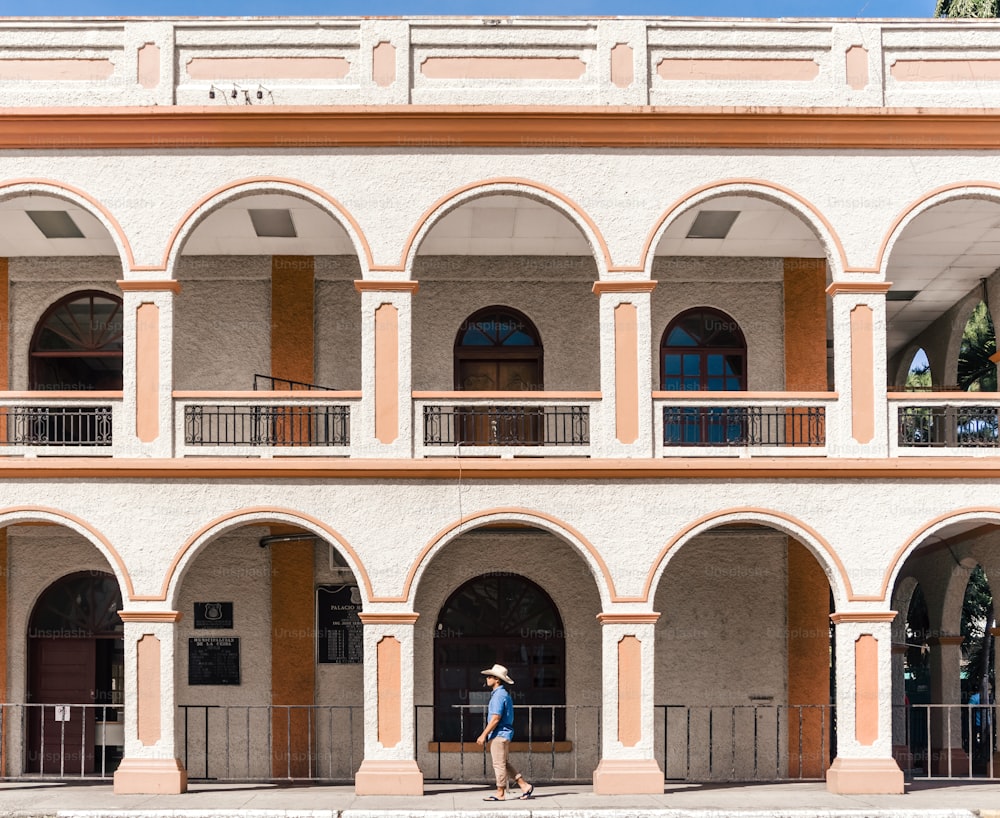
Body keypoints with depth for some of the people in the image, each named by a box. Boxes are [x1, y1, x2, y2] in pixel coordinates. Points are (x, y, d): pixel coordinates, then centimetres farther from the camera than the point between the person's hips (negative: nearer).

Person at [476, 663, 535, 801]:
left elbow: (495, 718, -21)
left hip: (499, 734, -10)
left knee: (499, 764, -4)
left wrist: (484, 735, -18)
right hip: (503, 734, 10)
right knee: (505, 765, 13)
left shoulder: (499, 695, -15)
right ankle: (525, 786, 13)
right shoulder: (503, 694, 17)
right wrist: (486, 735, 23)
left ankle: (500, 794, 1)